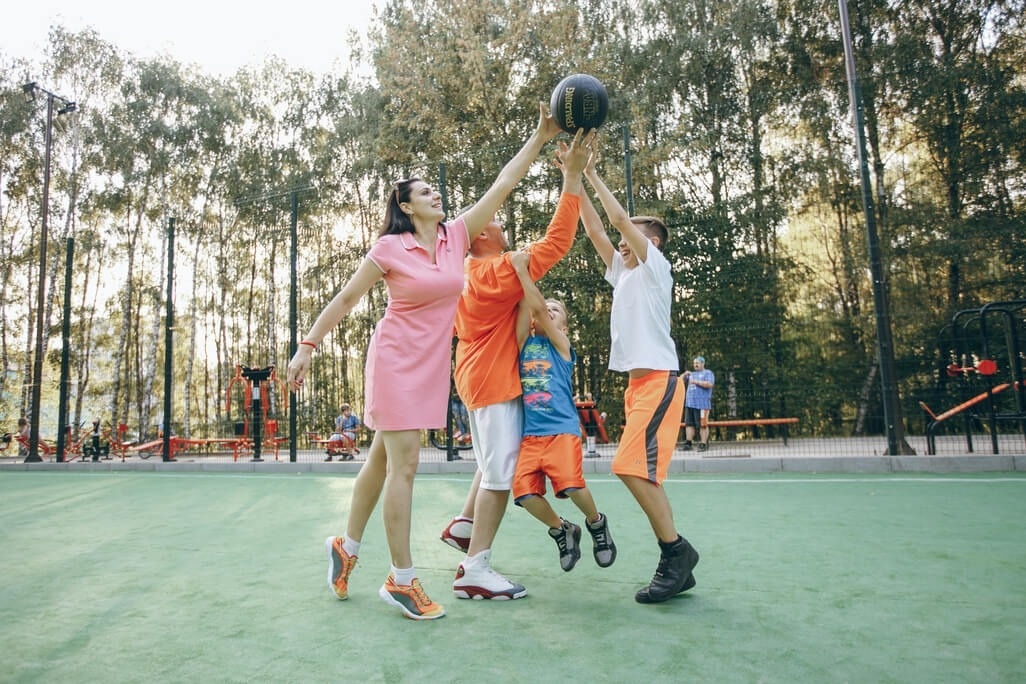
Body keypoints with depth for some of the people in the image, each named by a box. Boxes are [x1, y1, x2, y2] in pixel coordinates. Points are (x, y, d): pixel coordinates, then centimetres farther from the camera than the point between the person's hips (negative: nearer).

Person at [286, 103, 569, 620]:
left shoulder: (457, 235, 4)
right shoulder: (389, 249, -8)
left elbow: (502, 185, 4)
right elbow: (346, 299, -1)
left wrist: (541, 137, 2)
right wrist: (307, 346, 0)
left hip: (433, 365, 6)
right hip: (396, 360, -5)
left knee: (383, 460, 15)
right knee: (404, 466, -6)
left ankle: (347, 547, 33)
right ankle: (401, 581, 6)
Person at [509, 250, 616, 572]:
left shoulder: (562, 346, 7)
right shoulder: (524, 343, 16)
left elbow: (539, 308, -6)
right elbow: (527, 309, -2)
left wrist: (522, 270, -6)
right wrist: (520, 271, -7)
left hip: (562, 430, -3)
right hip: (529, 433, 3)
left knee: (571, 486, -20)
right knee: (524, 492, -13)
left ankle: (596, 524, 15)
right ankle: (561, 530, 18)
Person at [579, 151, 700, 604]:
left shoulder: (655, 266, 1)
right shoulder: (623, 273, 21)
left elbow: (620, 219, -7)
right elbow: (594, 230, 17)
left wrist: (592, 177, 1)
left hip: (658, 379, -9)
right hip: (638, 382, 9)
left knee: (631, 465, -18)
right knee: (640, 471, 4)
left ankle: (675, 550, -6)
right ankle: (676, 564, 10)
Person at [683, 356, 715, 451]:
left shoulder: (708, 373, 6)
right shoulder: (692, 374, 24)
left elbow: (709, 384, -11)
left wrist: (696, 382, -10)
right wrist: (685, 375, 1)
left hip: (702, 404, -6)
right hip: (690, 403, 6)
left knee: (702, 425, -7)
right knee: (689, 424, 3)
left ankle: (704, 445, -5)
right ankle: (688, 444, 5)